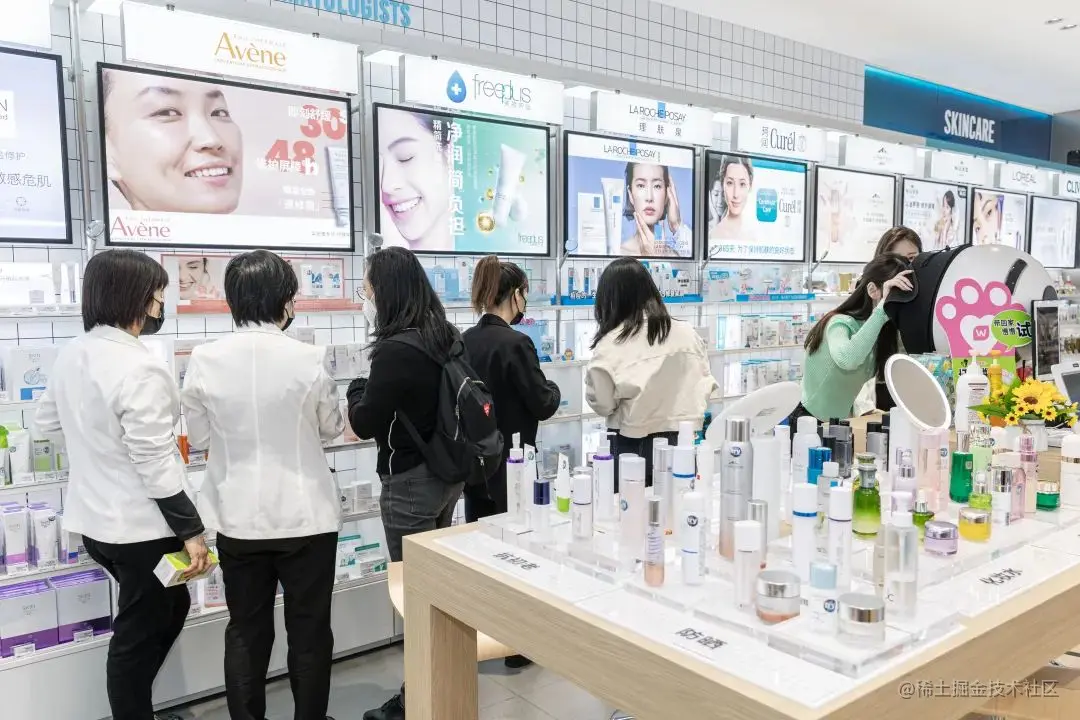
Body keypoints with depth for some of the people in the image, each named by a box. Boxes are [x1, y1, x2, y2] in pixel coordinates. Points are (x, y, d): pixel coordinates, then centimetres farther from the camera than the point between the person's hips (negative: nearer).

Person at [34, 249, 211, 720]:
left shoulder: (71, 355, 2)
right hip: (140, 526, -9)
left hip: (94, 519, 9)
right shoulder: (139, 368, -24)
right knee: (138, 634, 9)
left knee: (168, 606, 26)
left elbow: (48, 424, 17)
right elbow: (155, 465, -24)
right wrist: (191, 531, -18)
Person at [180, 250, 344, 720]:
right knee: (309, 631, 13)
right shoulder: (308, 359, -15)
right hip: (305, 514, -2)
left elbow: (199, 437, 3)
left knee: (246, 632, 17)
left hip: (238, 516, 3)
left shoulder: (205, 360, -9)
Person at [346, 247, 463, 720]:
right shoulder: (446, 337, 4)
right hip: (449, 473, 9)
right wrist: (376, 394, 17)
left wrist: (356, 391, 4)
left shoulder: (395, 350, -22)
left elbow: (364, 424, -13)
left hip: (410, 482, -9)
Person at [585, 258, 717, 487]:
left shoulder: (610, 345, -14)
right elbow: (705, 385, 4)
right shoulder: (687, 333, -3)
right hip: (683, 442, 4)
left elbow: (602, 403, -9)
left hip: (633, 446, -3)